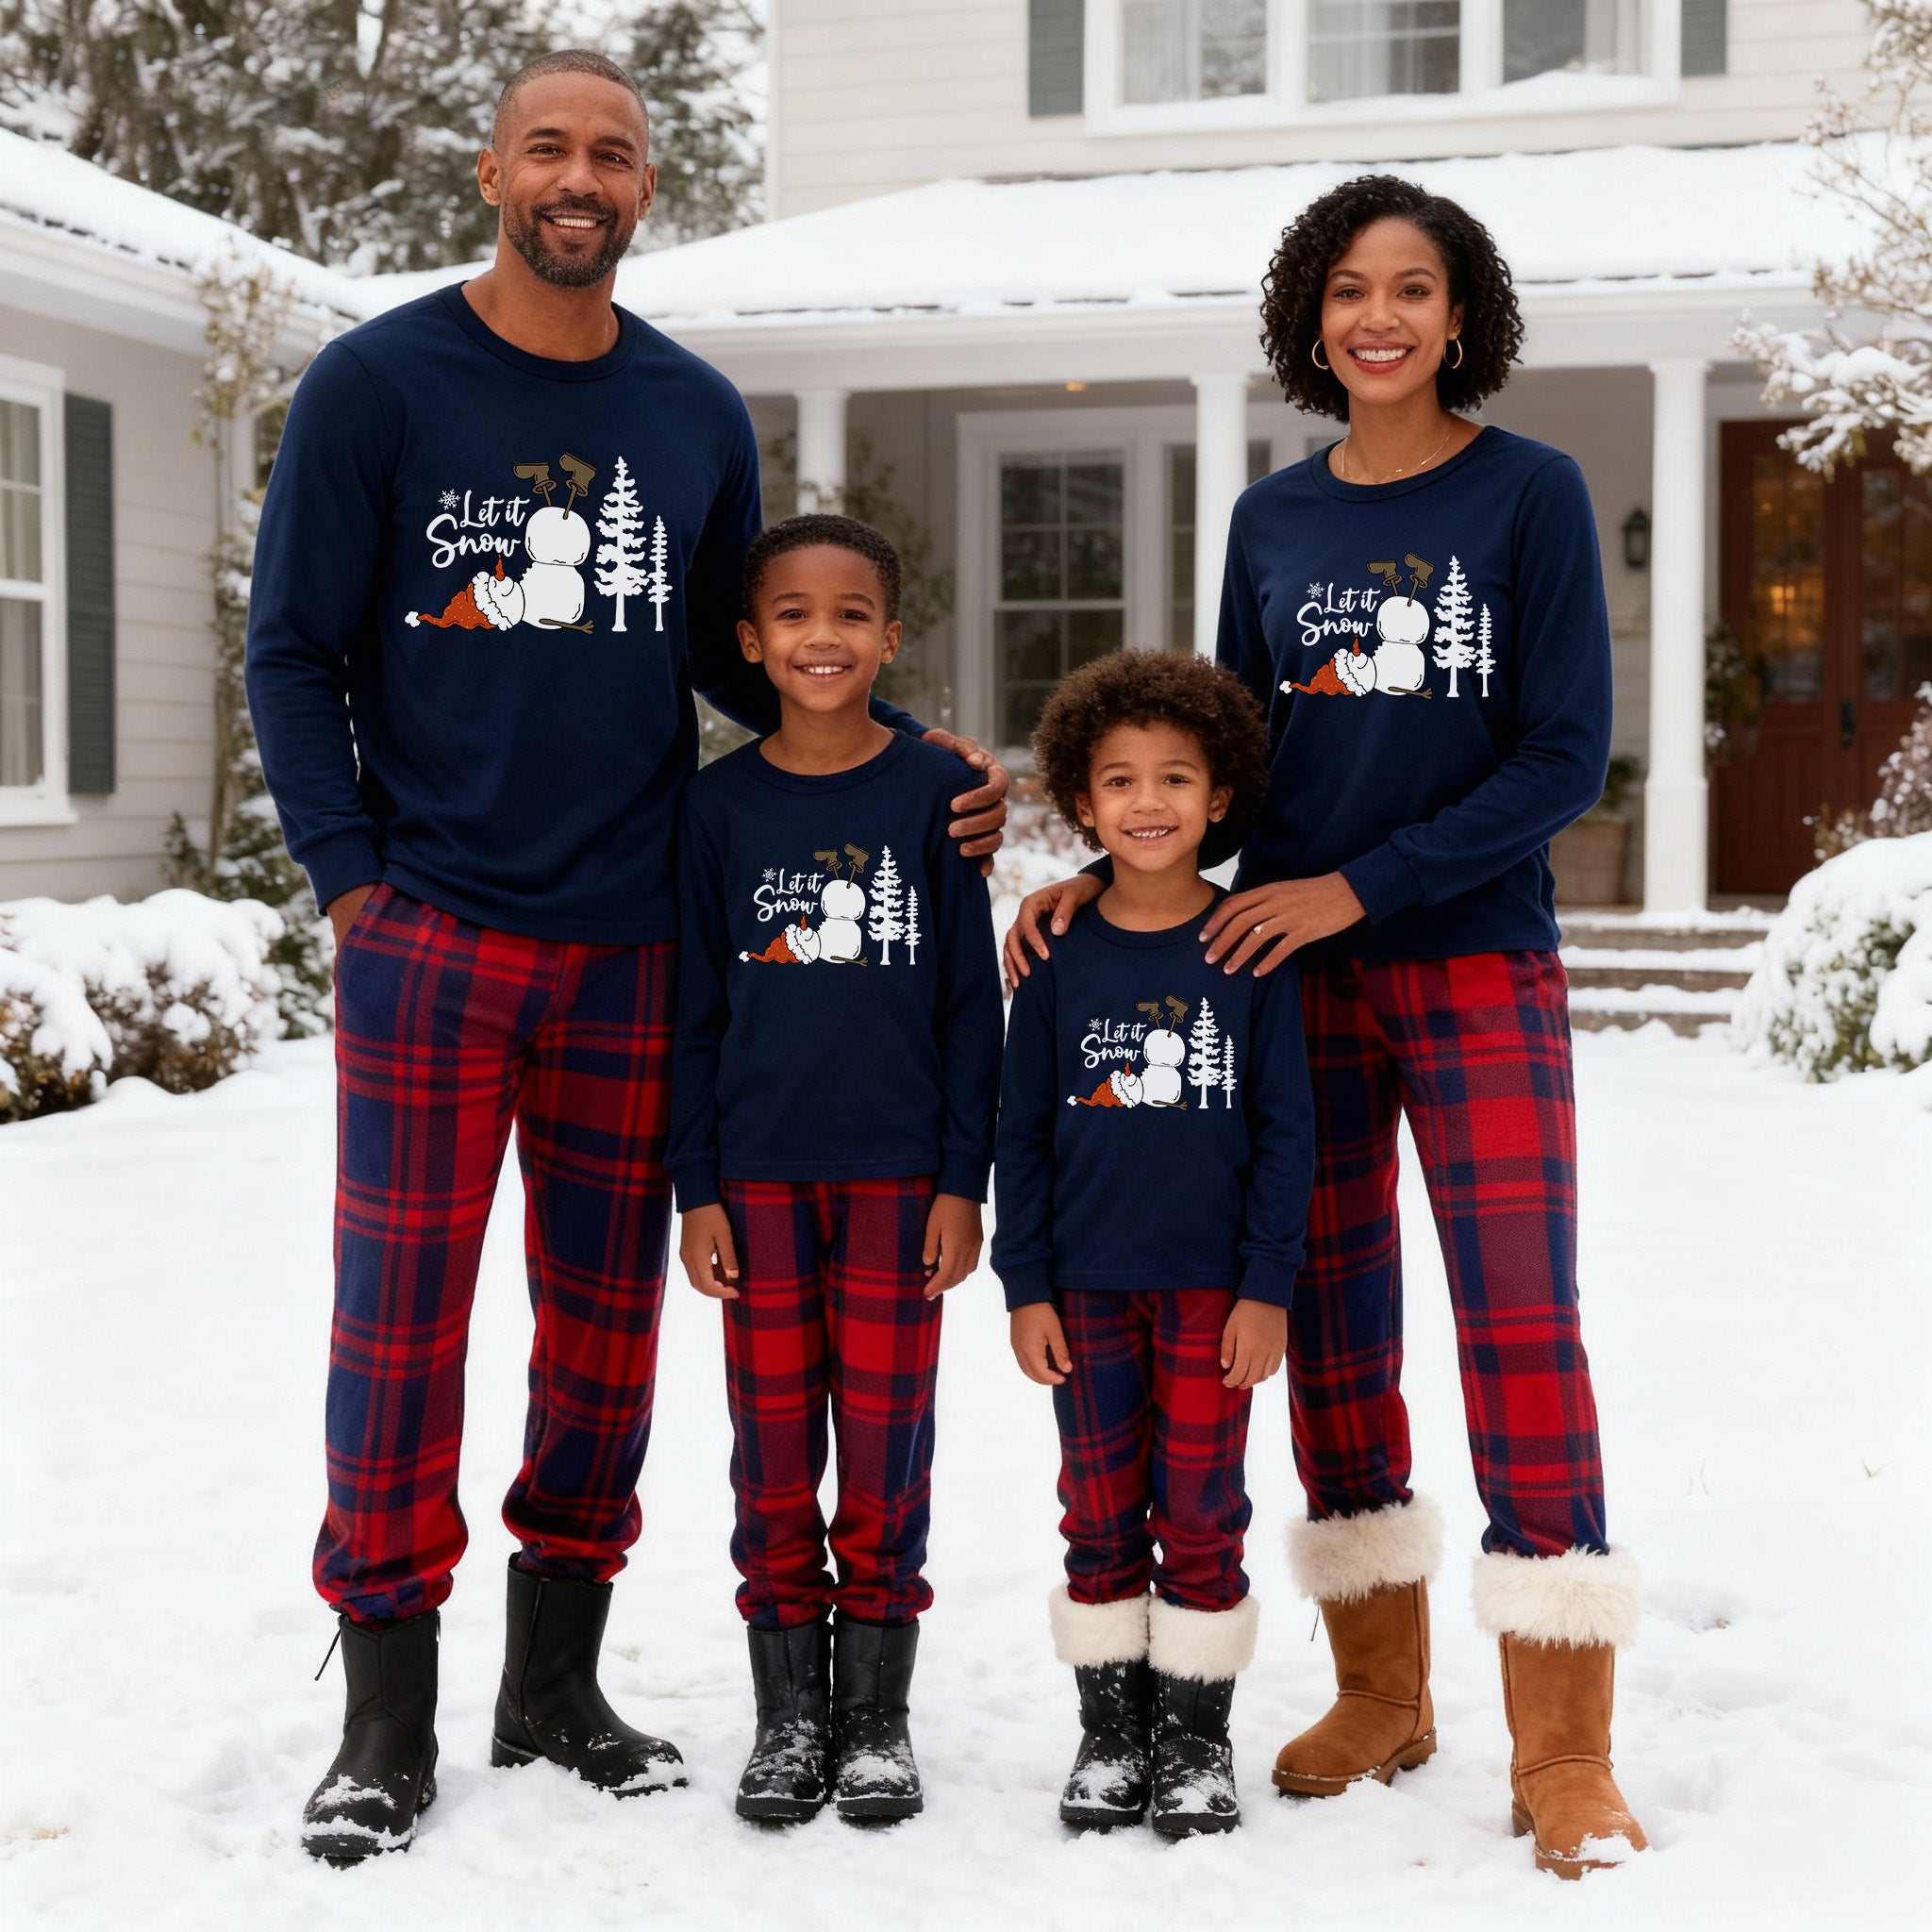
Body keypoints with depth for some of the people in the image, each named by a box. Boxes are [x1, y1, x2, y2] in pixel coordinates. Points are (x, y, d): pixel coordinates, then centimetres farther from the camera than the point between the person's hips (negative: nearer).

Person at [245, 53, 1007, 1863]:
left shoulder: (699, 416, 10)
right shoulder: (374, 386, 0)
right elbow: (293, 651, 1)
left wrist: (917, 755, 5)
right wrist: (351, 874, -7)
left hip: (633, 947, 4)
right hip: (427, 941, -3)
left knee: (607, 1313, 9)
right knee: (402, 1308, -1)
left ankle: (556, 1684, 24)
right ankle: (386, 1715, 12)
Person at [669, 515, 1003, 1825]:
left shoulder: (933, 792, 0)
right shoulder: (721, 805, 3)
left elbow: (972, 1000, 2)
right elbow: (695, 1010, 6)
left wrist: (963, 1179, -3)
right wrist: (697, 1189, 1)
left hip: (899, 1170, -1)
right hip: (760, 1173, 1)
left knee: (886, 1436, 4)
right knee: (774, 1438, 6)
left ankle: (877, 1713, 18)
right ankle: (789, 1714, 18)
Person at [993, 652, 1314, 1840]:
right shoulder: (1061, 954, 2)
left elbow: (1285, 1128, -1)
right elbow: (1022, 1130, 5)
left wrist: (1268, 1285, -6)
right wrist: (1026, 1285, 0)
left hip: (1214, 1288, -1)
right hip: (1087, 1286, 2)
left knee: (1202, 1518, 5)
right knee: (1101, 1517, 9)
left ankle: (1197, 1739, 17)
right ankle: (1112, 1731, 21)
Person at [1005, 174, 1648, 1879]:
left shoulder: (1531, 493, -2)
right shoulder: (1271, 520, 9)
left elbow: (1564, 759, -8)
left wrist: (1360, 887, -14)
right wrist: (1111, 870, -2)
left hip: (1481, 975, -4)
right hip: (1294, 983, 4)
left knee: (1523, 1339, -7)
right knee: (1334, 1338, 9)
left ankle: (1566, 1751, 2)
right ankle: (1381, 1695, 23)